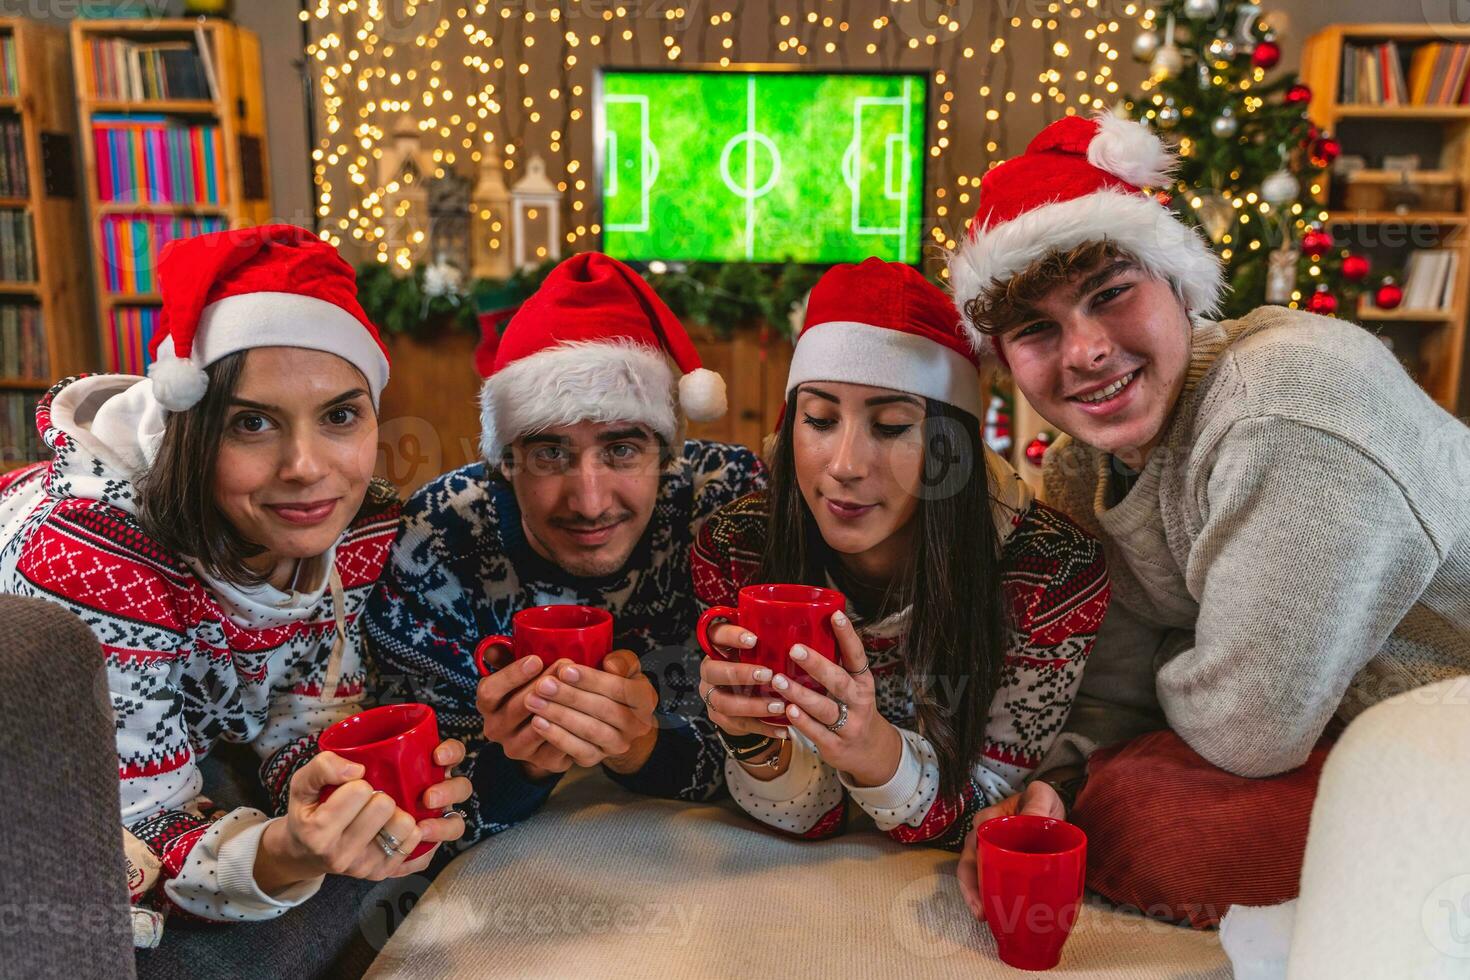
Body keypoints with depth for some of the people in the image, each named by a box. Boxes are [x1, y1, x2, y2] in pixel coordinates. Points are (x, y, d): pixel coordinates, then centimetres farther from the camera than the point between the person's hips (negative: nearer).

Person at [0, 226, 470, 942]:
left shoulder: (360, 528, -19)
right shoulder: (86, 561, -34)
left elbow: (305, 726, -11)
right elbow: (137, 839, -28)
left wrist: (376, 794, -32)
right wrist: (285, 854, -48)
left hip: (192, 762, 5)